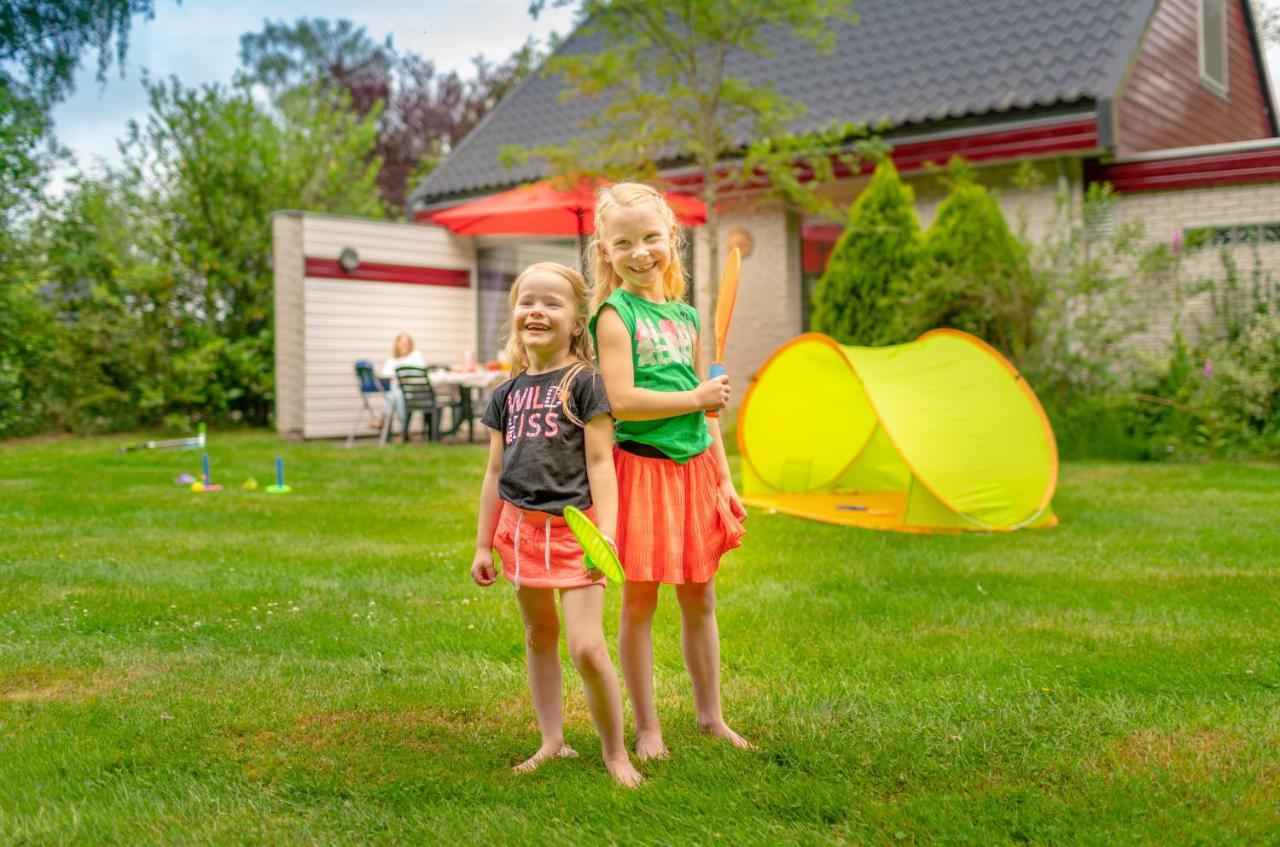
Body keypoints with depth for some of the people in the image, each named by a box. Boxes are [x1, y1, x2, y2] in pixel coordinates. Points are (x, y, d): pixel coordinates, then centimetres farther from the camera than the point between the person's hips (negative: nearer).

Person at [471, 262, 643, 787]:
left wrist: (606, 533, -16)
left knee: (586, 646, -12)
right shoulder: (508, 393, 10)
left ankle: (614, 751, 5)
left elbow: (600, 462, -8)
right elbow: (495, 471, 15)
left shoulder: (585, 382, -5)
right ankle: (552, 743, 26)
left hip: (573, 526, -6)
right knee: (539, 638, 14)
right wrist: (483, 544, 15)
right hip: (521, 526, 6)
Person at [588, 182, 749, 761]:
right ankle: (646, 726, 16)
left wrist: (725, 480, 13)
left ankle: (710, 715, 27)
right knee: (640, 601, 4)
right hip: (642, 468, -6)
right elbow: (621, 400, -19)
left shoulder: (686, 315, 11)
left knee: (699, 598, 14)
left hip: (695, 467, 6)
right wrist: (697, 398, -11)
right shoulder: (615, 314, -8)